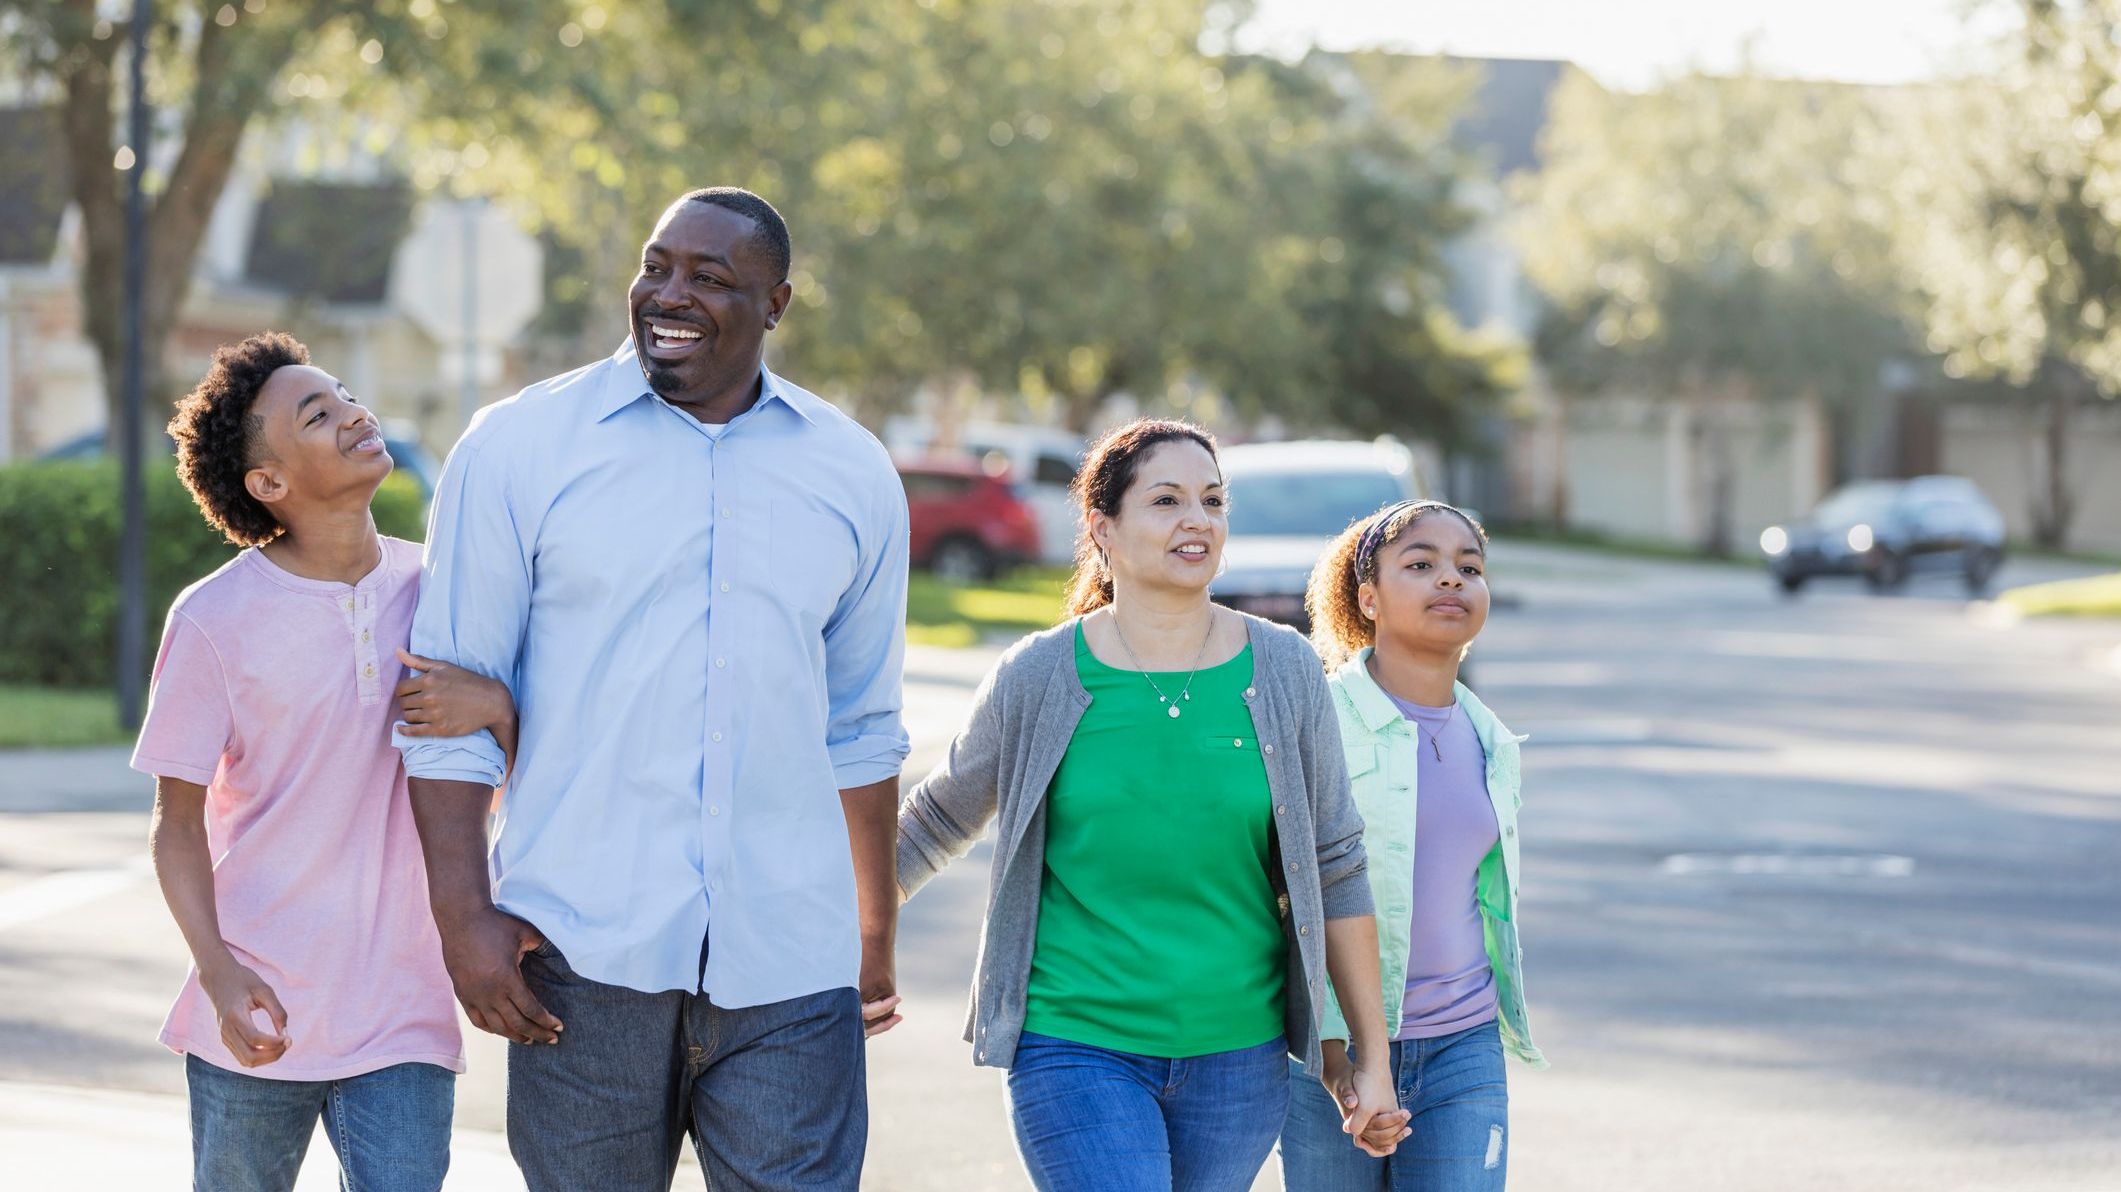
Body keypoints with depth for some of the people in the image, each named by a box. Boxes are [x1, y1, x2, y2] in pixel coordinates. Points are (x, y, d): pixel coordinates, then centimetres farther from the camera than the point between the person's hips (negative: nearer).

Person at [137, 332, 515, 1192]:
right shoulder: (214, 620, -7)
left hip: (403, 1016, 2)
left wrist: (496, 706, -16)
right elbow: (178, 823, -4)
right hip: (259, 1016, -2)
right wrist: (218, 971, -18)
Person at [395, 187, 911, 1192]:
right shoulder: (518, 449, 1)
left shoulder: (853, 476, 10)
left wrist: (875, 937, 21)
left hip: (785, 964, 2)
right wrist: (466, 917, -8)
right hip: (582, 950, -1)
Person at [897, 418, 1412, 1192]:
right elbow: (936, 822, 13)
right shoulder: (1039, 679, -3)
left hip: (1237, 1058, 3)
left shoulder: (1284, 672, 2)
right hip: (1076, 1048, -3)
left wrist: (1373, 1058, 6)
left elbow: (1335, 868, 6)